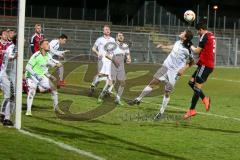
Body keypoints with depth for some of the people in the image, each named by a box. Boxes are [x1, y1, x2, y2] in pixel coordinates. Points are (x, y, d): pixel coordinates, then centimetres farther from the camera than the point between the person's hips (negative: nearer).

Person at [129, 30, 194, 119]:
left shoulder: (187, 50, -18)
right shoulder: (178, 42, 0)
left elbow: (191, 61, -6)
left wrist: (183, 69, -16)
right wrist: (164, 47, 28)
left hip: (174, 72, -5)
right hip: (166, 66, 5)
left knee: (167, 92, -1)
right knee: (153, 83, 3)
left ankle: (161, 112, 11)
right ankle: (138, 99, 11)